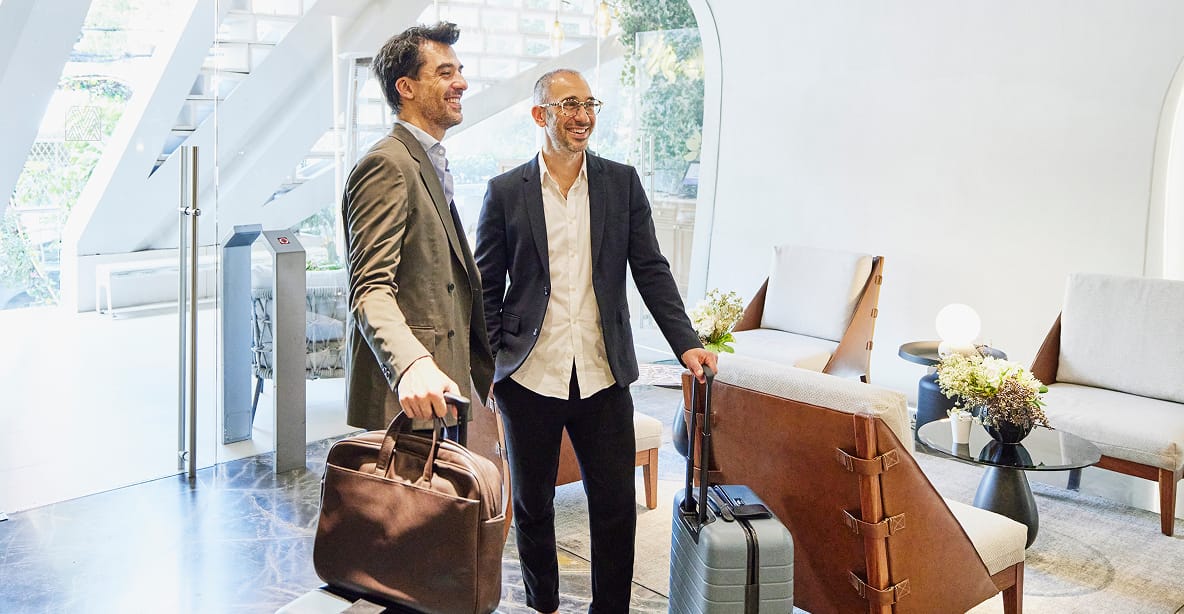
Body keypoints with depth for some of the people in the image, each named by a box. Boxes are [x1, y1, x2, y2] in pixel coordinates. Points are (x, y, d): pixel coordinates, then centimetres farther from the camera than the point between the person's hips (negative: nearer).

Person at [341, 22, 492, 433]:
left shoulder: (430, 167, 20)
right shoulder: (387, 165, -12)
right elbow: (370, 290, -22)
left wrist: (484, 370, 23)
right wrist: (412, 363, -39)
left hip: (440, 389, 9)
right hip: (406, 399, -9)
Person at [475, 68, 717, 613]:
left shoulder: (622, 183, 5)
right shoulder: (505, 191, 1)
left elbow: (651, 270, 4)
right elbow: (487, 288, 4)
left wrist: (686, 344, -6)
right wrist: (483, 366, -4)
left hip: (603, 378, 1)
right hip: (528, 379, 0)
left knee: (615, 507, 4)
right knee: (533, 505, 13)